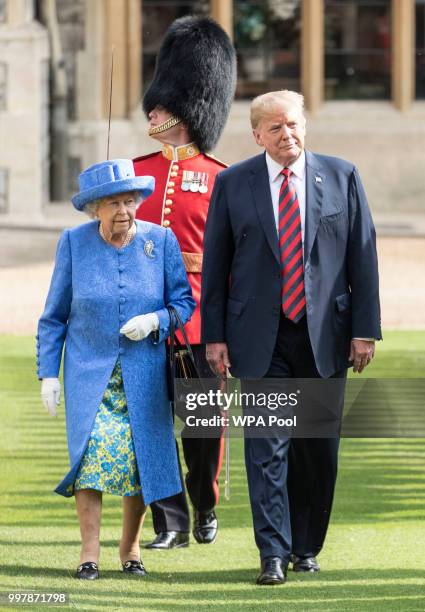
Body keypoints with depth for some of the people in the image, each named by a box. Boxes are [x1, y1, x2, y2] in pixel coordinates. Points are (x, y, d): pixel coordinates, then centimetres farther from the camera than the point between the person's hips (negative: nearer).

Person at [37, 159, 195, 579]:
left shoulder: (161, 241, -1)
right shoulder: (74, 243, -1)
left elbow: (184, 302, 4)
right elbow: (54, 315, 5)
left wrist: (155, 321, -16)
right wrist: (48, 373, 1)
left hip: (144, 374, 1)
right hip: (90, 371, -1)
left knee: (141, 458, -1)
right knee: (95, 449, -19)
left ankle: (130, 549, 17)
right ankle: (89, 551, -13)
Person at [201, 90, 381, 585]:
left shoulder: (341, 177, 4)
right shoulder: (233, 184, 2)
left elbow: (363, 257, 4)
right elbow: (214, 265, 4)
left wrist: (364, 329, -1)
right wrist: (215, 336, -1)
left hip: (324, 335, 1)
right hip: (260, 339, -1)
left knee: (317, 449, 8)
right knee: (267, 446, -6)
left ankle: (306, 547, 21)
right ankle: (274, 555, -6)